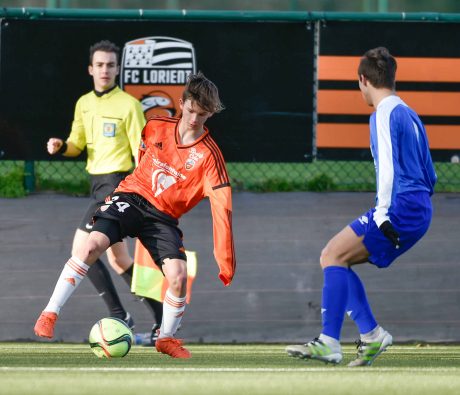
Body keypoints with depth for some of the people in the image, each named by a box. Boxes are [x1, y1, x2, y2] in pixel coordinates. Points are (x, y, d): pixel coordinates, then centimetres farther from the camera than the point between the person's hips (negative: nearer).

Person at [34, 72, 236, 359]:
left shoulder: (209, 155, -10)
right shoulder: (156, 127, -2)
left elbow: (222, 209, -15)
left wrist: (226, 262, -19)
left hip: (164, 217, -1)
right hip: (132, 197, 1)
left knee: (178, 275, -21)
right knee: (93, 244, -25)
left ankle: (167, 338, 7)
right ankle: (50, 314, -19)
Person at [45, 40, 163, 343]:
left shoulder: (128, 105, -10)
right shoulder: (83, 104, 11)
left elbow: (142, 153, -11)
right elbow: (78, 144, 19)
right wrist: (61, 147, -3)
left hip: (117, 182, -8)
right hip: (97, 183, 8)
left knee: (81, 249, -16)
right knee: (118, 258, 13)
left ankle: (119, 315, -12)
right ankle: (162, 318, 22)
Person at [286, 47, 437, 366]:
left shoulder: (385, 115, -7)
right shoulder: (409, 114, 22)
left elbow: (388, 168, -18)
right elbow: (429, 176, 24)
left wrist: (382, 215, -22)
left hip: (401, 207, -9)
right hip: (420, 211, 9)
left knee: (333, 255, -11)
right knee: (334, 258, 12)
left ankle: (329, 343, -19)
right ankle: (371, 334, 4)